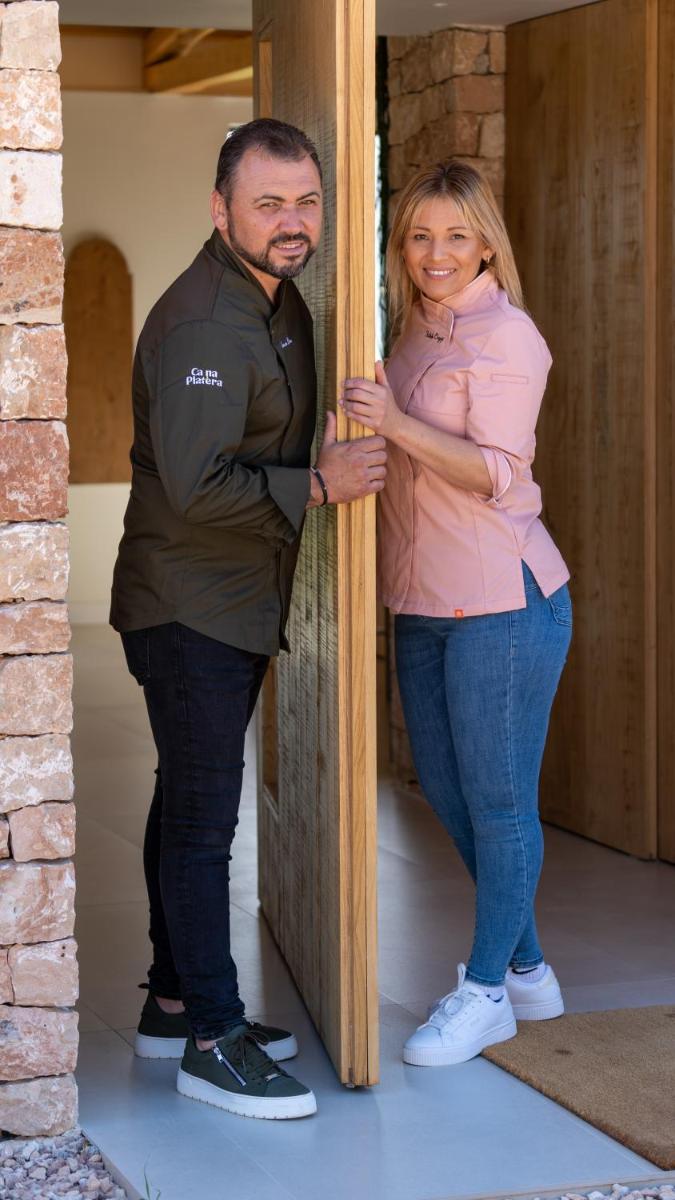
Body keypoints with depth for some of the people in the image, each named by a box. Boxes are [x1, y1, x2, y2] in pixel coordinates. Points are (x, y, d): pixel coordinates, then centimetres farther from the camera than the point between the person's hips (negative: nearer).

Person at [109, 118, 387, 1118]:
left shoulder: (279, 303, 12)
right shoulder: (205, 327, -21)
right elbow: (197, 486, -27)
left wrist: (332, 452, 11)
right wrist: (318, 485, -21)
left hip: (234, 605, 10)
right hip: (191, 611, -10)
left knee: (191, 806, 16)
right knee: (202, 819, -5)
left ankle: (174, 1001, 28)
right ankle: (212, 1042, 3)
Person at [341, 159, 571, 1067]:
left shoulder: (504, 335, -12)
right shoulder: (415, 333, 13)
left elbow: (499, 472, -20)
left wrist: (395, 423, -29)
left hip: (502, 600, -9)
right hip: (424, 604, 9)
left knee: (498, 802, 1)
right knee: (445, 789, 15)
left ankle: (486, 991, 14)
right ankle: (527, 970, 30)